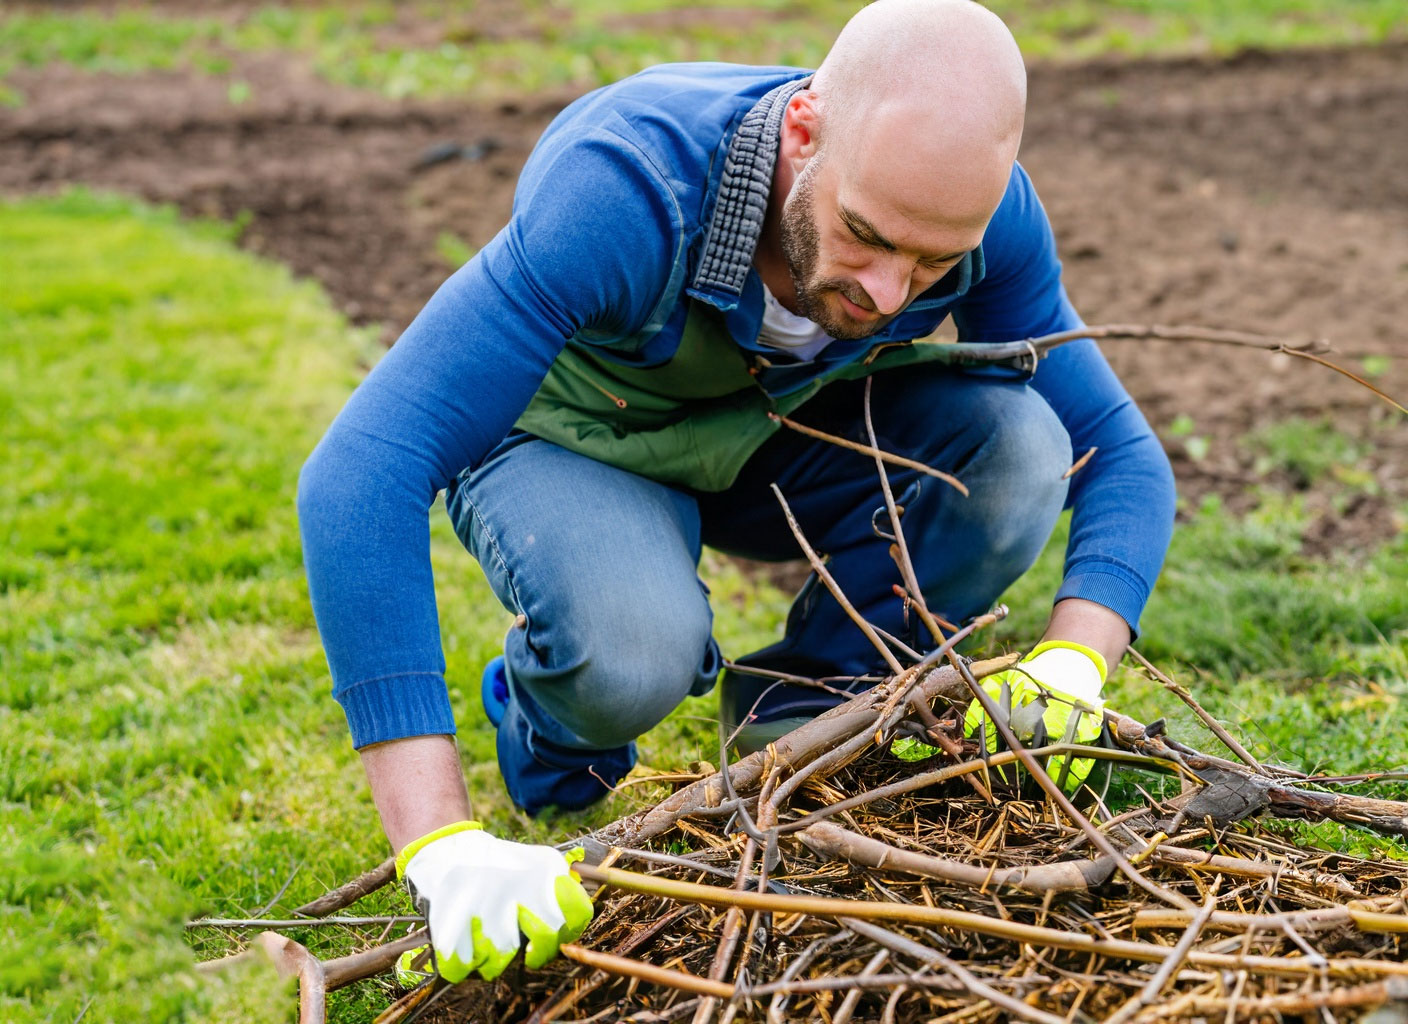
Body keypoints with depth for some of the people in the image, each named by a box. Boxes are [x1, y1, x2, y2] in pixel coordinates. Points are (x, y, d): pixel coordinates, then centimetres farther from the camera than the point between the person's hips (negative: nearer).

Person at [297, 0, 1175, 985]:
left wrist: (1070, 663, -34)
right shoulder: (629, 191, -40)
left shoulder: (981, 208, -25)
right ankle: (551, 749, 2)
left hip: (784, 426, 4)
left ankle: (799, 710, 1)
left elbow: (1121, 456, -13)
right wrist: (443, 847, -51)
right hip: (569, 438, -4)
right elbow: (358, 478, -46)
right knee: (631, 650, -37)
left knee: (1019, 447, -24)